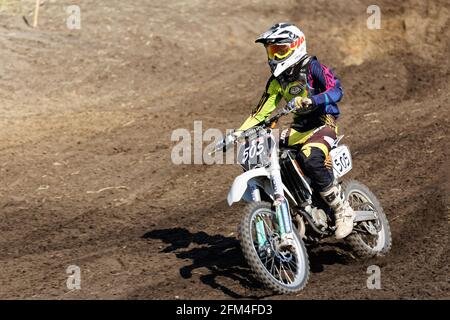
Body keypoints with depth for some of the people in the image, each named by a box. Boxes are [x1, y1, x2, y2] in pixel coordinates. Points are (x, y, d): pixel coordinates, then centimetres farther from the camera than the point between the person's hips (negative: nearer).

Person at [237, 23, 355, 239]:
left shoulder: (311, 67, -8)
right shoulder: (277, 80, 12)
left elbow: (337, 90, -21)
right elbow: (262, 111, 13)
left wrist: (310, 101, -38)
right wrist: (238, 133, 2)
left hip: (323, 123, -7)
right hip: (298, 128, 7)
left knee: (310, 160, -36)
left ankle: (343, 211, -21)